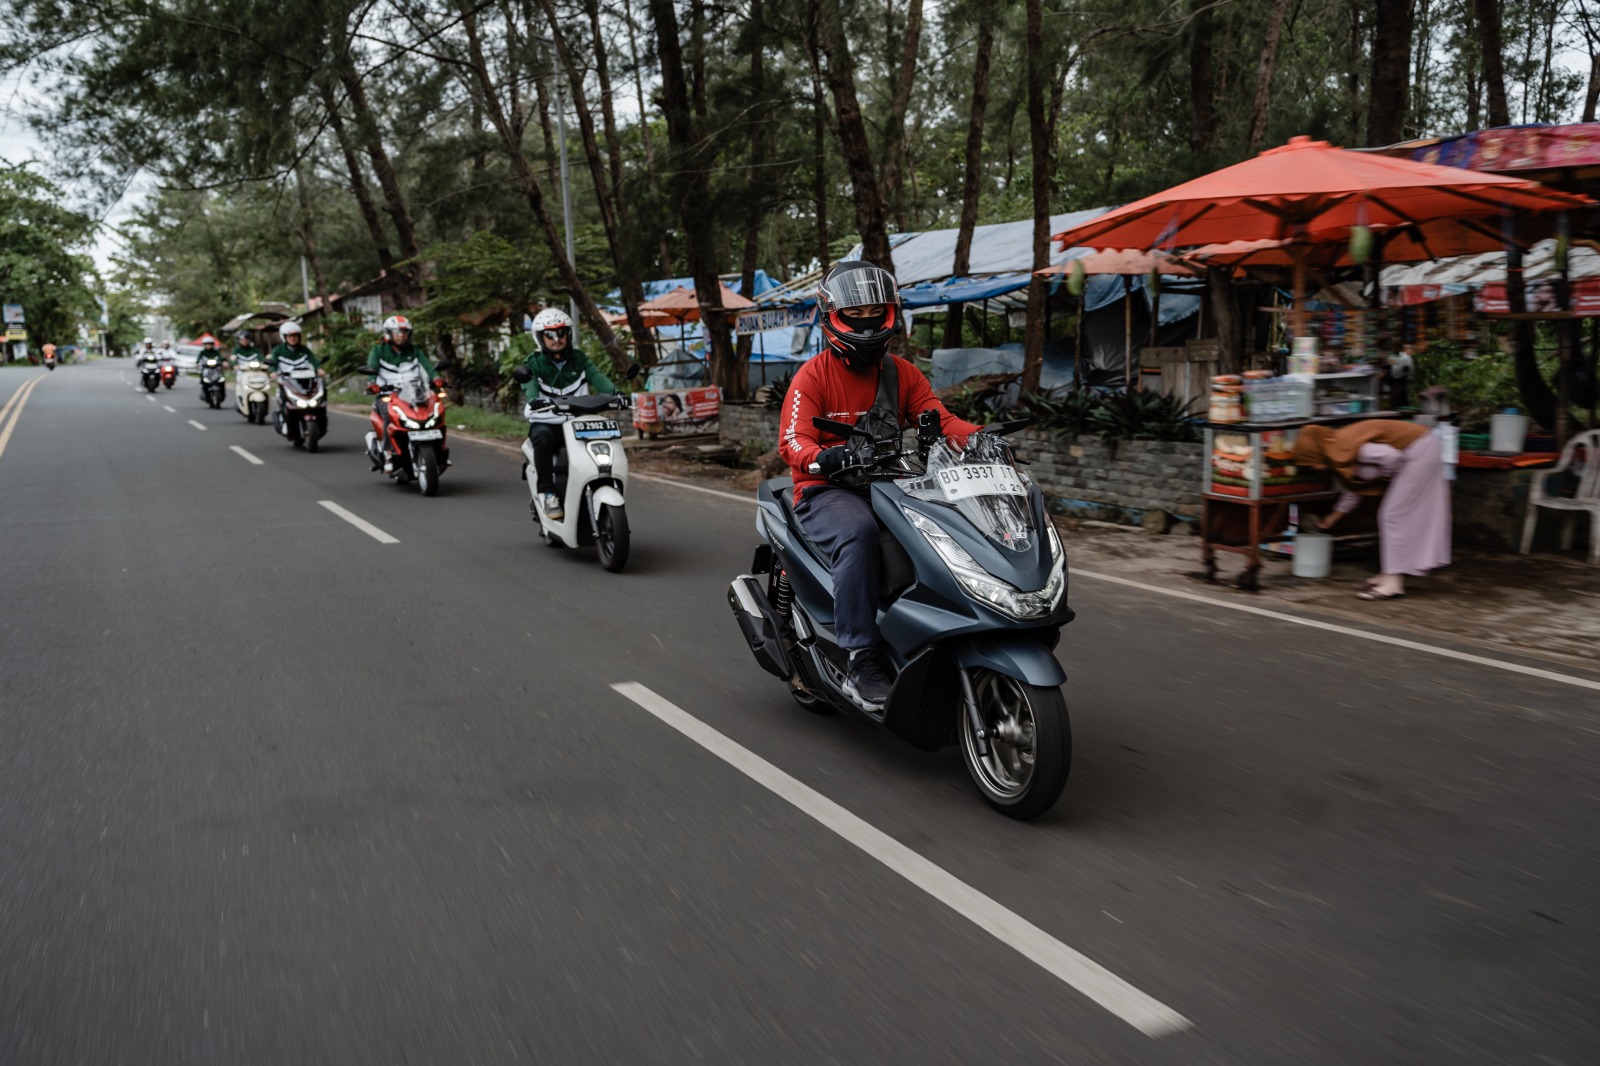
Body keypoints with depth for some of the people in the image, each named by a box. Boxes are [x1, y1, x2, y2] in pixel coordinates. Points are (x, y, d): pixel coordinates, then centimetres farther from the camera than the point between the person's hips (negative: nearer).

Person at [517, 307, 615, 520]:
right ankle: (547, 493, -30)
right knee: (543, 437, -37)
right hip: (545, 422, -3)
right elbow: (529, 385, -16)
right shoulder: (533, 364, 4)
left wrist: (614, 393, -27)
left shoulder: (579, 359, 12)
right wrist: (535, 400, -40)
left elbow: (597, 377, -6)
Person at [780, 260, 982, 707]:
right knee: (859, 532, -38)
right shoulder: (812, 376, -3)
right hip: (826, 491, -5)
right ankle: (859, 659, -36)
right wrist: (824, 457, -36)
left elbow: (939, 418, 1)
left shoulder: (902, 373, 13)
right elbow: (792, 442, -14)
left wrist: (979, 435, -20)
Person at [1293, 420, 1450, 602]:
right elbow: (1355, 489, 24)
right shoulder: (1339, 454, 10)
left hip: (1420, 449, -10)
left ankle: (1393, 583, -6)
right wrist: (1333, 518, 34)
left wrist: (1385, 476, -7)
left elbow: (1390, 455, -27)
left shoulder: (1343, 447, -20)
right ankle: (1391, 575, 19)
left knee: (1395, 515, -7)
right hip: (1419, 450, 10)